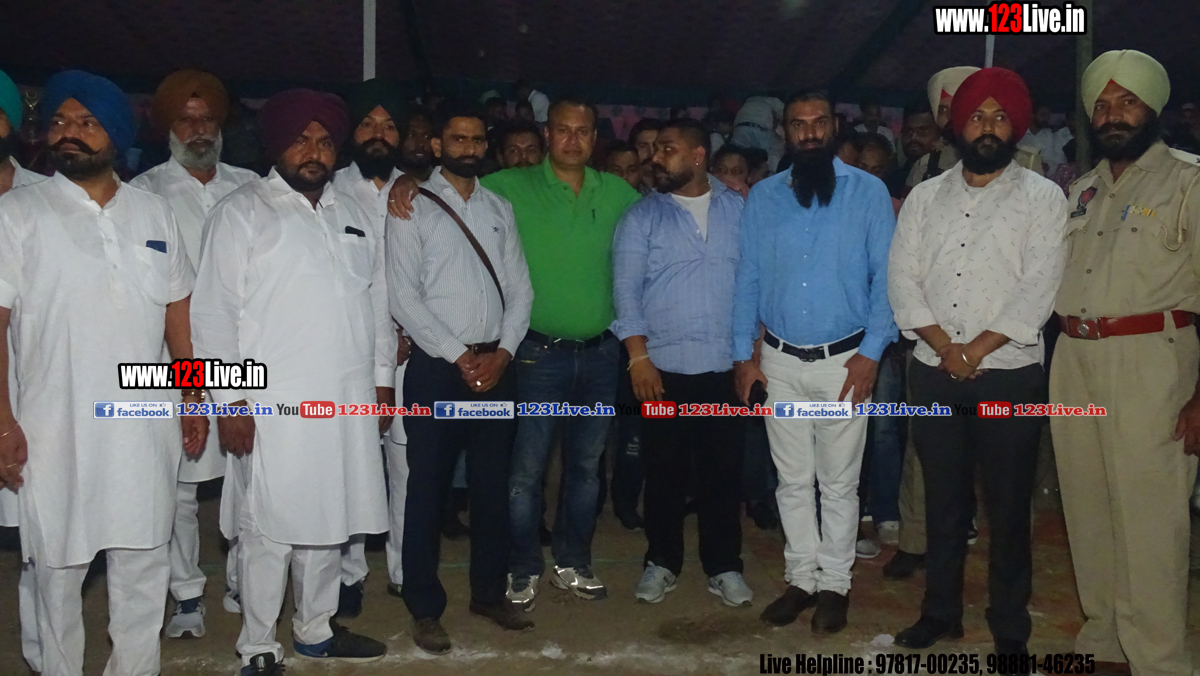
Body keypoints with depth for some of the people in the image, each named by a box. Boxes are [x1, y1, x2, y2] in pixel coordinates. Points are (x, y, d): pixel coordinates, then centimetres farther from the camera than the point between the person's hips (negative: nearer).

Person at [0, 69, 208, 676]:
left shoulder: (154, 212, 9)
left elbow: (177, 312, 12)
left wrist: (195, 399, 10)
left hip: (145, 430, 3)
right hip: (54, 431, -3)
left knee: (144, 564, 11)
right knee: (57, 569, 9)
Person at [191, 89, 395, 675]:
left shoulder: (352, 214, 16)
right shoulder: (242, 212, -1)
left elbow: (376, 300, 18)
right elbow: (216, 311, -7)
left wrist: (383, 377, 14)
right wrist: (231, 399, -12)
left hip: (347, 401, 5)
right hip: (274, 403, -5)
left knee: (329, 520, 13)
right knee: (269, 530, 0)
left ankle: (315, 629, 30)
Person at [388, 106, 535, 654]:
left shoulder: (500, 209, 12)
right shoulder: (414, 208, -2)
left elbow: (520, 288, 9)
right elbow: (403, 295, -9)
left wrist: (502, 353, -5)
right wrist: (460, 356, -12)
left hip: (497, 366, 4)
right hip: (438, 368, -4)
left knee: (493, 485, 12)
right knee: (428, 489, 3)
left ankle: (489, 592, 27)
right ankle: (425, 609, 15)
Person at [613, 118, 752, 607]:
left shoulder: (739, 209, 7)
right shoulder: (642, 215, 3)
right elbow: (626, 287, -2)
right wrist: (638, 356, -9)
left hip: (726, 366, 1)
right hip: (664, 367, -1)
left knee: (723, 470, 7)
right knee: (664, 471, 7)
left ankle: (724, 567, 21)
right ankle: (661, 563, 23)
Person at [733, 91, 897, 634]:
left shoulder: (868, 192, -2)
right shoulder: (763, 197, 5)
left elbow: (885, 276, -4)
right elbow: (748, 278, 6)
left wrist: (871, 351, -10)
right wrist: (743, 353, 2)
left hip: (844, 360, -2)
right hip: (778, 360, 2)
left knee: (839, 482, 8)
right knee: (792, 480, 11)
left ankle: (834, 584, 22)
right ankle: (801, 577, 25)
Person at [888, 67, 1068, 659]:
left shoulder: (1042, 198, 0)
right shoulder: (924, 198, 9)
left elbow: (1038, 289, -9)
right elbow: (901, 279, 1)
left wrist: (976, 350, -13)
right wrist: (946, 348, -10)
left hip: (1011, 377, -2)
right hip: (934, 375, 3)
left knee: (1008, 509, 4)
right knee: (943, 501, 12)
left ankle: (1009, 628, 18)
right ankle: (940, 611, 26)